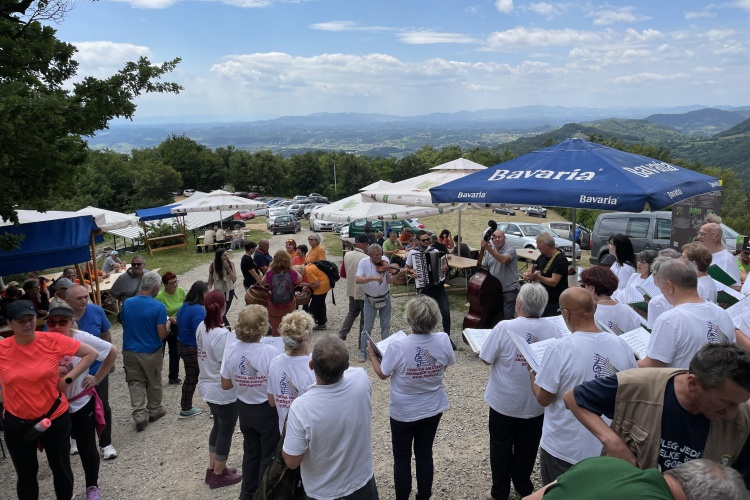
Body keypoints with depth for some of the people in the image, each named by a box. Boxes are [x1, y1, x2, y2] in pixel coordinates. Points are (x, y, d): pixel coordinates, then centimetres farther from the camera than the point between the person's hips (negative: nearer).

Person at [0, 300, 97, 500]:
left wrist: (68, 379, -12)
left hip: (55, 417, -1)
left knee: (61, 467, 18)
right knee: (25, 474, 18)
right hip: (16, 423, 1)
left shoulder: (53, 341, -14)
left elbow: (91, 353, -8)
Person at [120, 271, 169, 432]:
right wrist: (168, 328, 2)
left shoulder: (127, 303, -4)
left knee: (136, 384, 12)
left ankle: (140, 417, 6)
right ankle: (154, 411, 32)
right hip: (151, 352, -3)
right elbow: (162, 335, -18)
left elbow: (124, 326, 9)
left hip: (130, 351, 3)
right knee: (154, 383, 16)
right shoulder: (158, 307, -20)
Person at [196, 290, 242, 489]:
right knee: (226, 430, 11)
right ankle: (219, 475, 27)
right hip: (223, 391, -8)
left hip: (207, 386, 8)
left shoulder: (201, 327, -3)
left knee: (218, 426, 25)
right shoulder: (221, 334, -28)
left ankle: (213, 468, 38)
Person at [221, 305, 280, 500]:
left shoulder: (231, 351, -13)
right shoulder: (270, 352, -27)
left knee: (251, 451, 25)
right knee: (269, 454, 17)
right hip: (267, 410, -5)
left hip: (244, 408, 5)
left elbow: (225, 385, -4)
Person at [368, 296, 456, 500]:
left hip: (403, 412, -3)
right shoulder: (443, 340, -19)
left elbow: (382, 374, -11)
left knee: (402, 458, 16)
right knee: (425, 454, 22)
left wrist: (372, 354, 6)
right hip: (433, 409, 4)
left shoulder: (398, 347, -28)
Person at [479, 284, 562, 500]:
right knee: (527, 447, 23)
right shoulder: (553, 330, -14)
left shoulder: (504, 328, -23)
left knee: (501, 447, 17)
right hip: (537, 403, 3)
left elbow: (486, 359, -13)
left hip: (505, 402, -3)